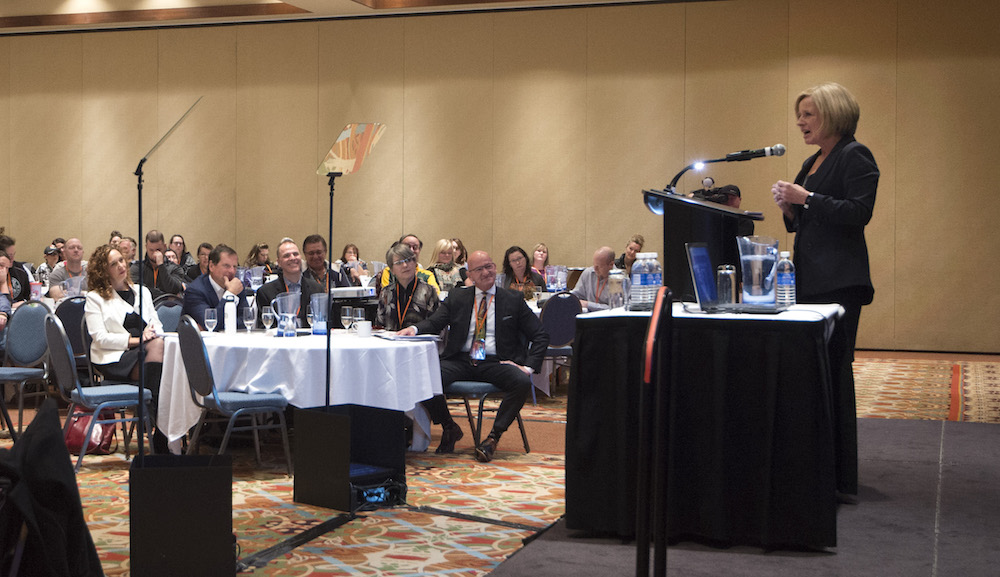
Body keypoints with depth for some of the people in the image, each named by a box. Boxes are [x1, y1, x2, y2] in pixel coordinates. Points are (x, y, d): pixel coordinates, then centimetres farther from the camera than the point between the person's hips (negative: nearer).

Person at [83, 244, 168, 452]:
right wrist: (135, 340, -10)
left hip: (141, 349, 4)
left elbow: (157, 325, 22)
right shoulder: (95, 298, 11)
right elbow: (100, 337, -2)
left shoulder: (142, 291, 26)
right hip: (114, 359, -4)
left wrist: (151, 331, -3)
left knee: (159, 345, -33)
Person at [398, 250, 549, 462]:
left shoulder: (513, 300, 11)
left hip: (496, 363, -1)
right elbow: (434, 322, 5)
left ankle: (493, 437, -17)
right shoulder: (457, 298, 17)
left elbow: (540, 336, 8)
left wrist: (528, 366, -6)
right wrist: (414, 329, -18)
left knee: (522, 382, -33)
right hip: (460, 361, 1)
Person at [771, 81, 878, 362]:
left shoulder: (855, 156, -5)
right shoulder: (811, 163, 22)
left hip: (839, 284, -8)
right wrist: (788, 207, 5)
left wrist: (806, 198, -16)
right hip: (808, 281, 8)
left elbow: (860, 212, -17)